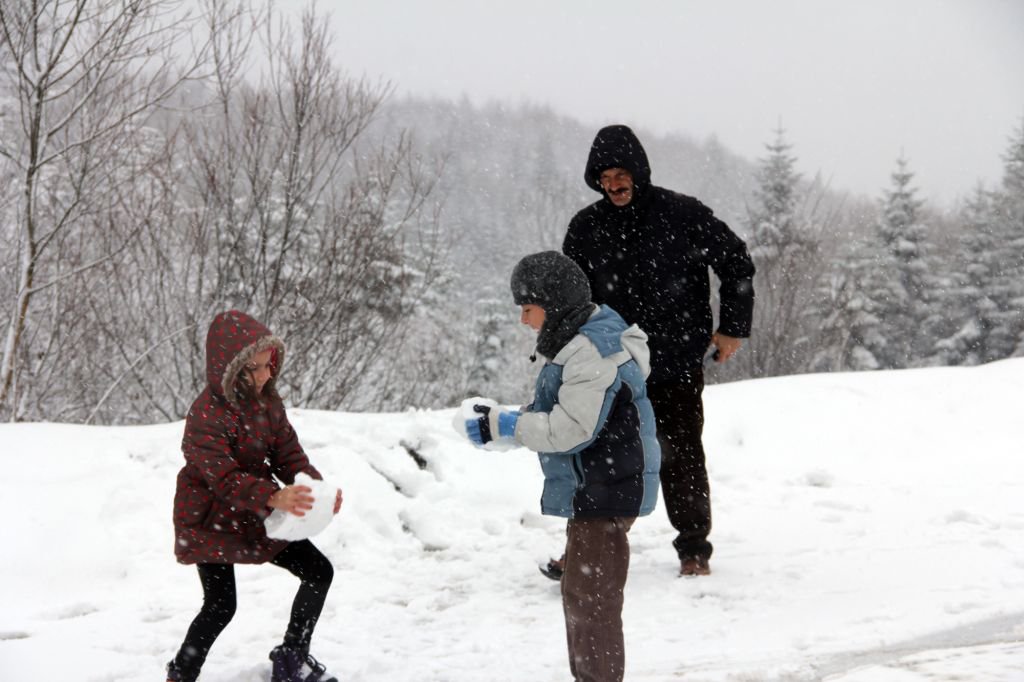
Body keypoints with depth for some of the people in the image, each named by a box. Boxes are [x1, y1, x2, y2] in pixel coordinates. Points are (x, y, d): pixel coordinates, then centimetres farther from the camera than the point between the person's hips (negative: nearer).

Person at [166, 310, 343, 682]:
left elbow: (288, 453, -2)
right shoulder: (207, 416, -27)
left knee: (319, 571, 5)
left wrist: (317, 486, -22)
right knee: (220, 607, -11)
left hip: (253, 516, 8)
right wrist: (273, 498, -50)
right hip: (210, 522, -7)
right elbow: (226, 479, -34)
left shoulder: (267, 400, -2)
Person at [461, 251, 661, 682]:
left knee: (590, 597, -5)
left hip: (607, 491, -11)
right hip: (591, 489, 11)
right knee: (579, 593, 19)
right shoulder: (579, 343, 12)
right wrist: (505, 421, 2)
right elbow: (556, 415, 17)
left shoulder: (594, 351, -22)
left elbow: (571, 429, -25)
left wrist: (504, 426, -18)